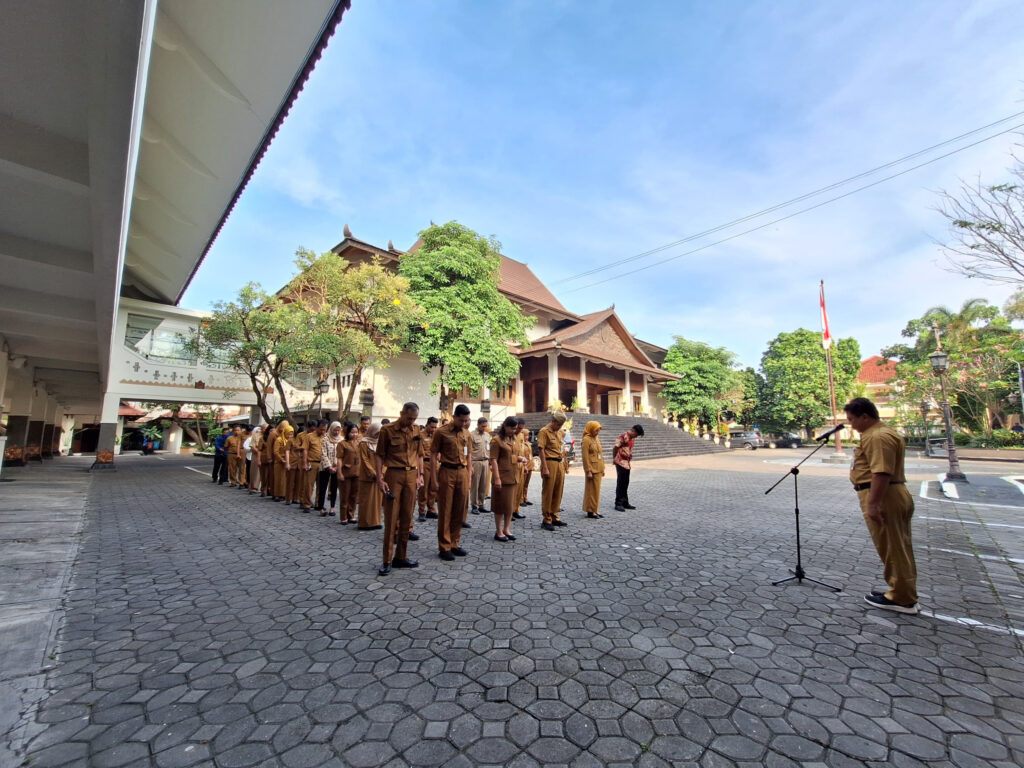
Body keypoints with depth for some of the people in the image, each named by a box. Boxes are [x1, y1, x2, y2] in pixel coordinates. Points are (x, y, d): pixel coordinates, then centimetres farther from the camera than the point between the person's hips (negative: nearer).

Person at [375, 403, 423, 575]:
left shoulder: (416, 431, 8)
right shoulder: (387, 430, -4)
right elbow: (379, 455, -3)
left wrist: (420, 475, 5)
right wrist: (380, 479, -9)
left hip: (412, 475, 4)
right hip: (393, 475, -4)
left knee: (407, 517, 9)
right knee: (391, 518, 0)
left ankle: (401, 557, 21)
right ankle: (387, 561, 11)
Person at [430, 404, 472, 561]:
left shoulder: (466, 433, 9)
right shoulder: (441, 432, -6)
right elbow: (433, 455, -5)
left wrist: (469, 476, 11)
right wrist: (435, 479, -9)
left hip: (462, 473, 5)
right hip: (447, 473, -5)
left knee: (460, 510, 10)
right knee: (445, 511, 3)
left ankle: (455, 544, 24)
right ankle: (444, 547, 13)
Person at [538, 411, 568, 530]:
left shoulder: (560, 432, 15)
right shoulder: (544, 432, -8)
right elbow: (541, 450, -14)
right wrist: (545, 468, -19)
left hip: (560, 464, 8)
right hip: (550, 463, -8)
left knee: (558, 492, 13)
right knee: (548, 492, -1)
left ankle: (554, 517, 24)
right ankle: (546, 520, 7)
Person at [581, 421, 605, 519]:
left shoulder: (597, 438, 14)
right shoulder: (586, 439, -11)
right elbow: (585, 457, -15)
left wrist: (603, 468, 16)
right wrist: (588, 471, -18)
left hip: (598, 469, 8)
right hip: (592, 469, -8)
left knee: (597, 490, 12)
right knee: (591, 490, -1)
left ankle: (595, 510, 21)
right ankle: (590, 511, 8)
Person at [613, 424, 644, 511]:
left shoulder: (631, 438, 11)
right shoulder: (624, 436, -18)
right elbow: (615, 448, -17)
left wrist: (630, 459, 9)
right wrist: (614, 459, -8)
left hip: (627, 463, 9)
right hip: (621, 463, -9)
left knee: (625, 484, 14)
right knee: (620, 484, -3)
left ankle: (625, 503, 22)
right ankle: (618, 504, 3)